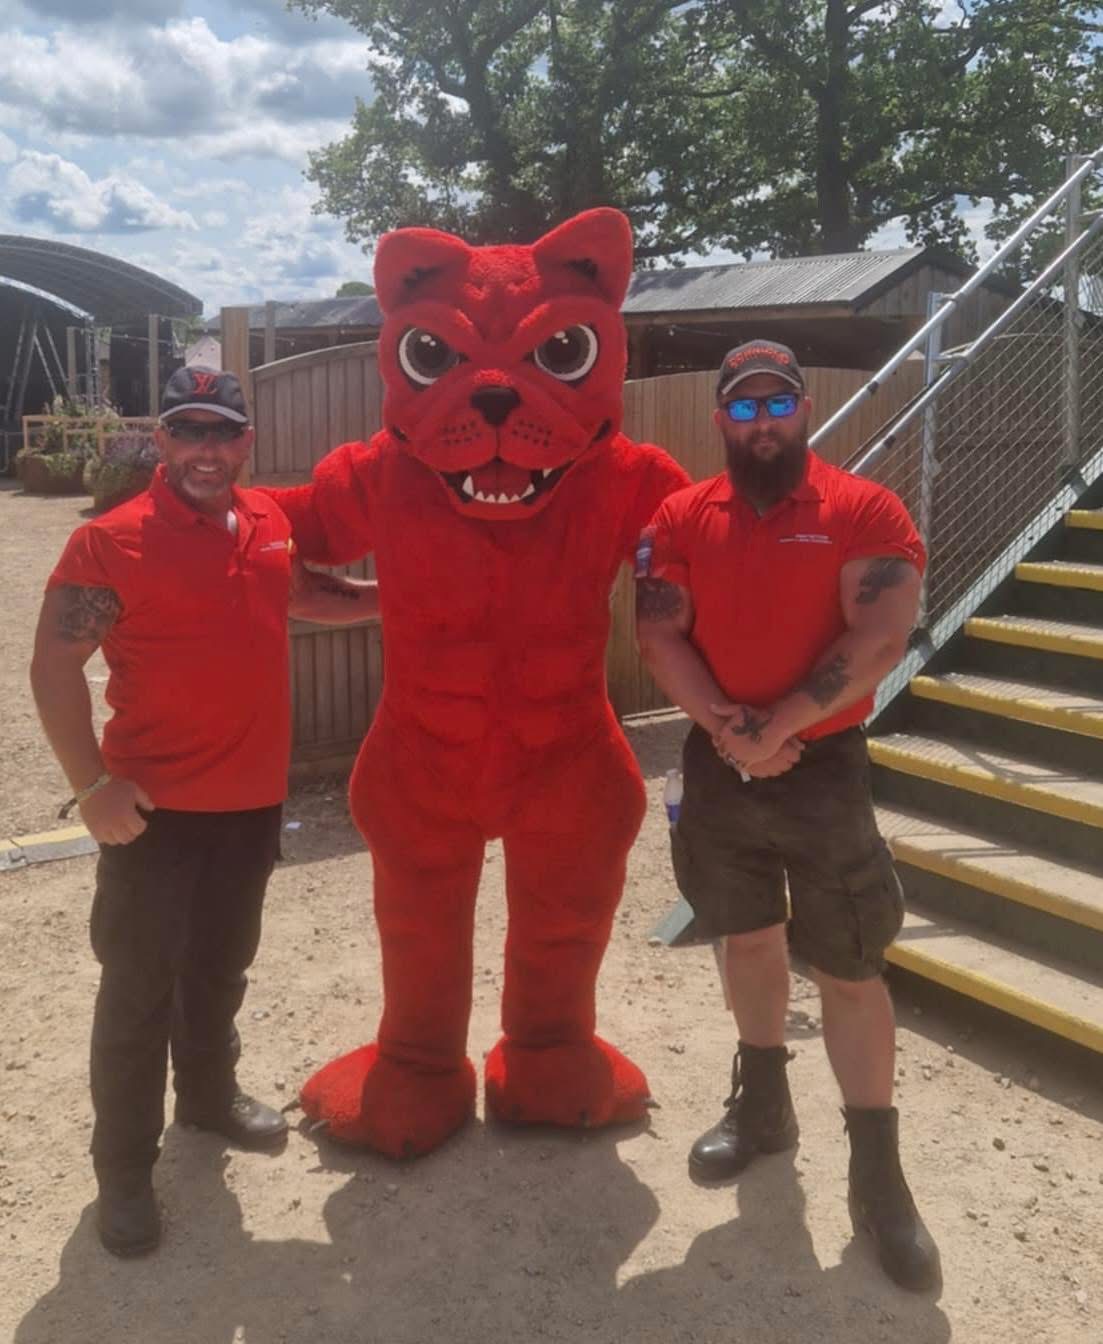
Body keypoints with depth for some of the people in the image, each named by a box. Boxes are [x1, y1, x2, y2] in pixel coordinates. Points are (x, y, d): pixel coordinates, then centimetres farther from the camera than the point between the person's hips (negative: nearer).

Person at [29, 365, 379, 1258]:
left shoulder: (271, 525, 5)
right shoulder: (112, 541, -14)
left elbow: (309, 595, 25)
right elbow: (54, 665, -14)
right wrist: (92, 783, -20)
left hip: (252, 798, 6)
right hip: (154, 806, -6)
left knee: (220, 967, 22)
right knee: (138, 988, 4)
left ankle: (209, 1096, 44)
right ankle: (124, 1168, 19)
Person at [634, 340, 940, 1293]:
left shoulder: (866, 512, -7)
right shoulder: (681, 517, 3)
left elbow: (880, 640, -16)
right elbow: (659, 636, -4)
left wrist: (779, 725, -19)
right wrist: (724, 724, -18)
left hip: (825, 767, -3)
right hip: (717, 767, 4)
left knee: (848, 967, -1)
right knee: (748, 935, 17)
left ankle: (877, 1174, 11)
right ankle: (763, 1105, 37)